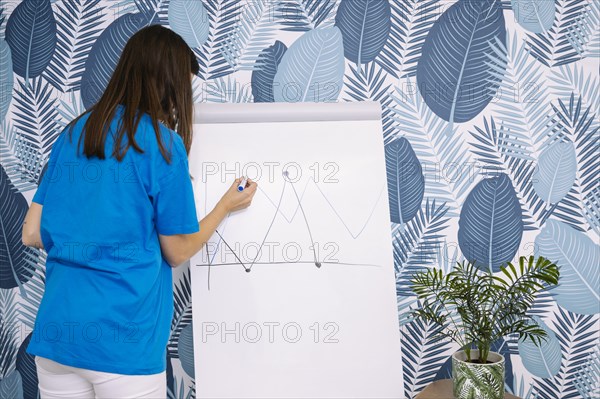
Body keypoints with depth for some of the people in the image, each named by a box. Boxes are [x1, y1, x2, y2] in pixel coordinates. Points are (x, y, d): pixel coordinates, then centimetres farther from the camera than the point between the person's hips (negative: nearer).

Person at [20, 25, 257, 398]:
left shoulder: (74, 132, 7)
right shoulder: (162, 143, -9)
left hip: (56, 331, 5)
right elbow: (177, 253, -2)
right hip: (123, 340, -5)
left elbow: (33, 234, 8)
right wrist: (227, 205, 11)